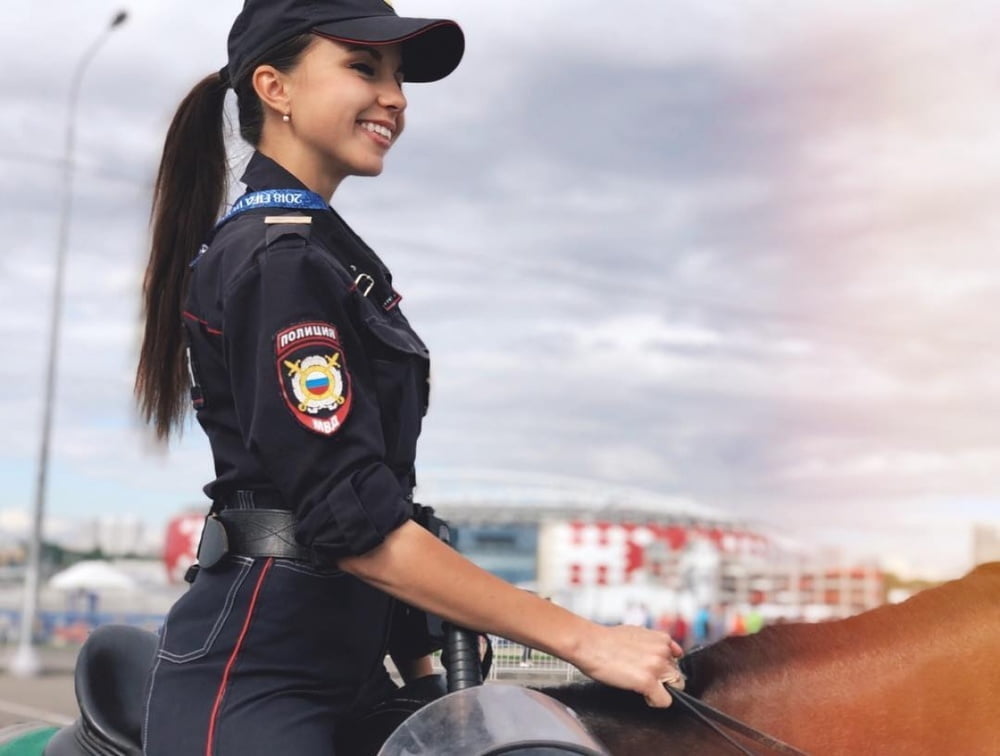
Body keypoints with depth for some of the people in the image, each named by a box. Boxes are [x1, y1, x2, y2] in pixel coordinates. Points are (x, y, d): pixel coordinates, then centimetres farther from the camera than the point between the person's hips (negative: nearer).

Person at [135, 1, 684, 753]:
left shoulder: (314, 249, 14)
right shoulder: (280, 261, -15)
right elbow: (353, 522, -23)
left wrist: (424, 671, 14)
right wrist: (582, 639, -21)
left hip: (343, 669, 9)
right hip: (251, 690, -9)